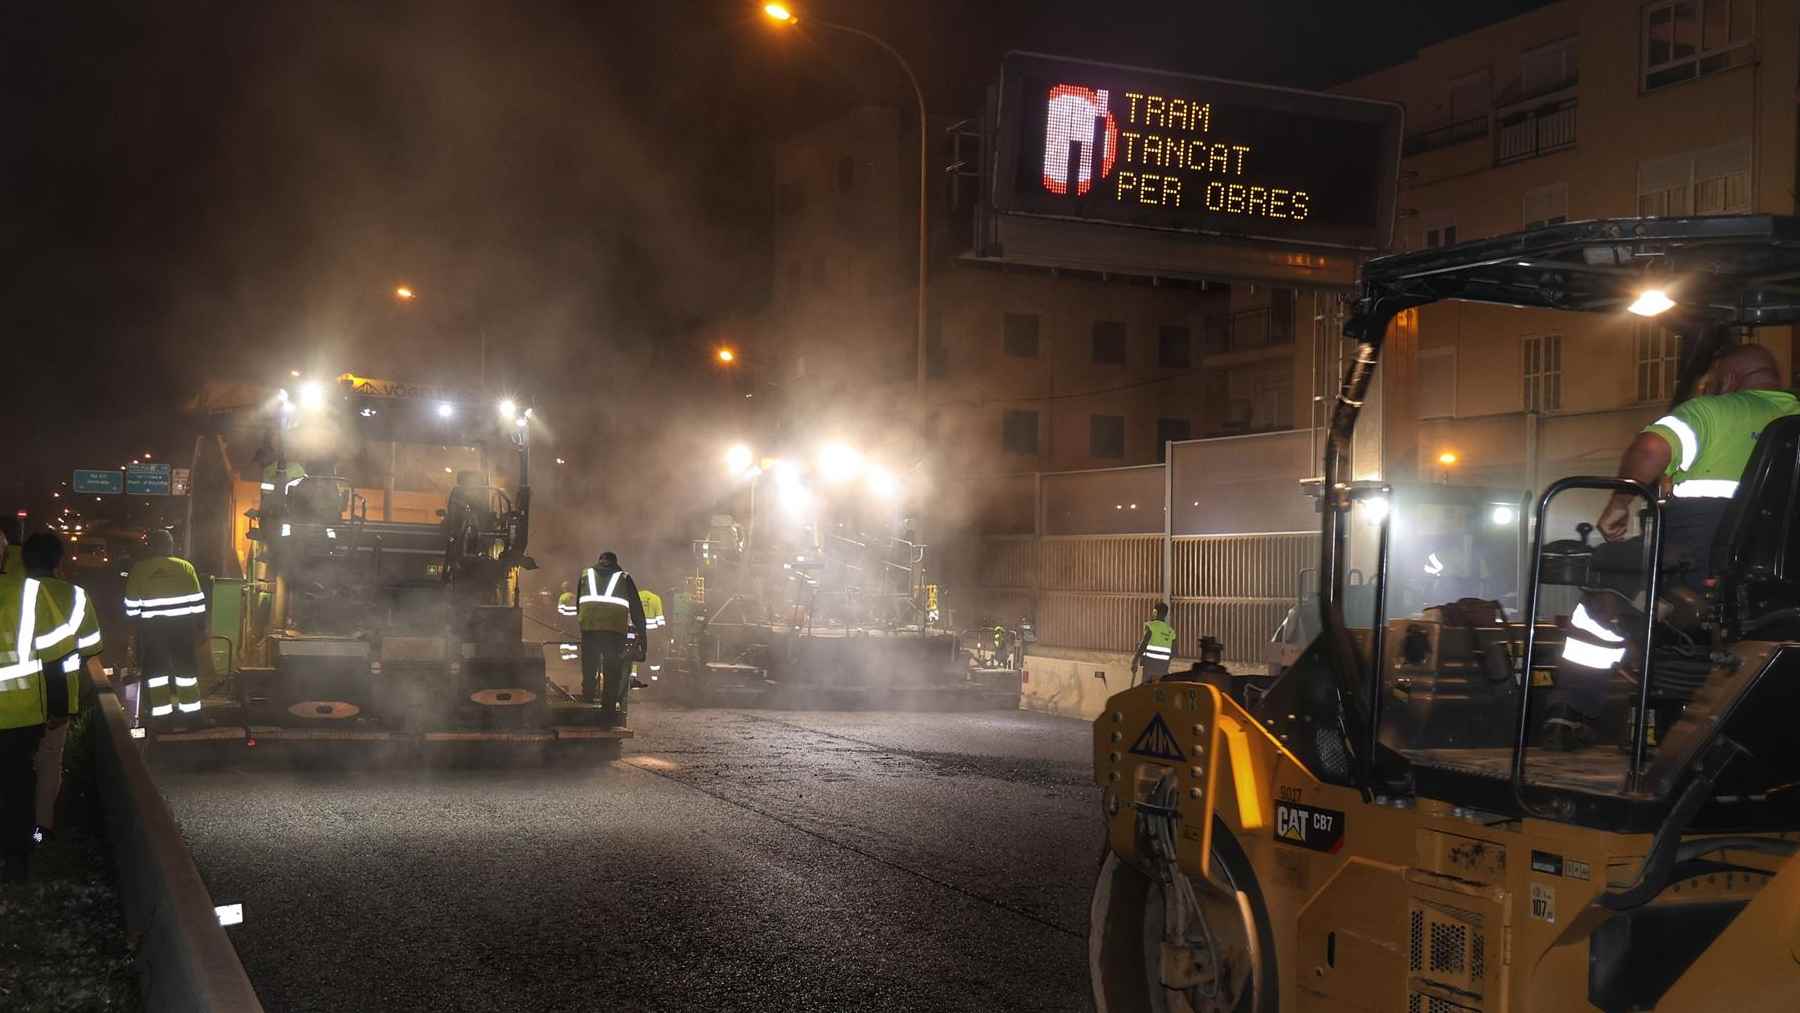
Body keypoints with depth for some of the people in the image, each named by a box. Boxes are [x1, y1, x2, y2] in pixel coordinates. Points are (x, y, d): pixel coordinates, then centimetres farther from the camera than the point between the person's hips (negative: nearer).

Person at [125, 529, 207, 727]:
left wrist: (136, 620, 17)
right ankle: (190, 709, 13)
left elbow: (131, 606, 2)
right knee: (186, 666, 11)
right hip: (183, 625, 1)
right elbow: (197, 601, 1)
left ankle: (161, 711, 5)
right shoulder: (185, 567, 1)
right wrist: (201, 623, 10)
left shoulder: (138, 570, -1)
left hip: (152, 627, -1)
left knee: (155, 668, 7)